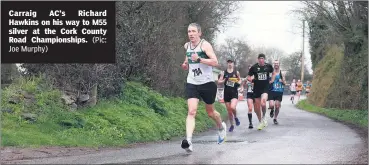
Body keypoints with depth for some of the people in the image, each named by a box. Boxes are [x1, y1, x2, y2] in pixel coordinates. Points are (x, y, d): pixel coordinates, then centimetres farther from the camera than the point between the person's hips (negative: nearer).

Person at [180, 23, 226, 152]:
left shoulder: (205, 45, -12)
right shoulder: (187, 46, 7)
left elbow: (215, 62, -22)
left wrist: (199, 59, -31)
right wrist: (186, 64, 6)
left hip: (207, 83, -3)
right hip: (192, 83, 3)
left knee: (210, 112, 15)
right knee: (191, 111, -16)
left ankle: (221, 127, 48)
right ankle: (188, 141, -30)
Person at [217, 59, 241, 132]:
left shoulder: (236, 72, 4)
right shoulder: (223, 73, 4)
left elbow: (239, 80, 17)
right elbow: (219, 81, 4)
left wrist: (238, 83, -5)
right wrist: (224, 80, -15)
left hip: (234, 93, -2)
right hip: (226, 93, 2)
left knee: (233, 107, -24)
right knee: (229, 111, 7)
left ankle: (236, 117, 7)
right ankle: (232, 125, 23)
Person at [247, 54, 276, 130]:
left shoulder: (269, 66, 0)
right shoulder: (254, 67, -4)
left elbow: (273, 73, 20)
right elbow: (248, 77, 5)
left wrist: (271, 80, 8)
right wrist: (252, 80, -13)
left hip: (265, 88, -2)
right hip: (257, 89, 2)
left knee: (263, 103, -26)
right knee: (257, 107, 7)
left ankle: (264, 117, 1)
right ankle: (260, 122, 27)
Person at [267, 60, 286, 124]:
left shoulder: (281, 73, 6)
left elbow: (284, 84, 10)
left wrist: (282, 81, -11)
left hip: (279, 92, 2)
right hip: (272, 91, -1)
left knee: (277, 106, 1)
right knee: (271, 105, -15)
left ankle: (275, 118, 20)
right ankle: (272, 111, 21)